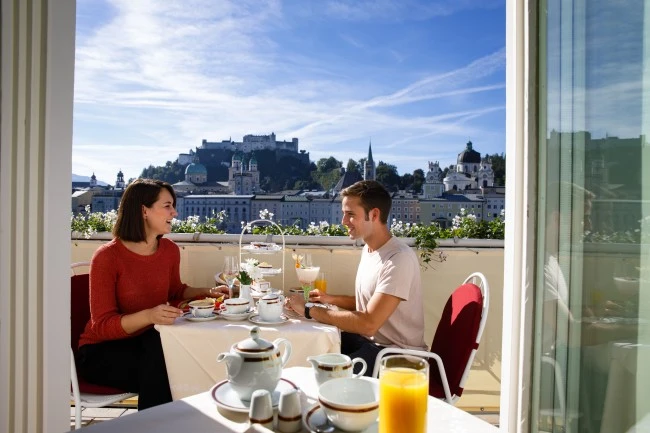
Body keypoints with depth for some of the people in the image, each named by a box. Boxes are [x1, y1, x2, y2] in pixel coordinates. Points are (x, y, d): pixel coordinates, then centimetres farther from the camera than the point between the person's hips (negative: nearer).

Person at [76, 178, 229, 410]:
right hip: (102, 350, -5)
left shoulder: (170, 250, -3)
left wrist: (208, 292, 0)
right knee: (162, 366, -30)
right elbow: (103, 325, -20)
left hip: (146, 342, 5)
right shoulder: (107, 256, -19)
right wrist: (148, 316, -37)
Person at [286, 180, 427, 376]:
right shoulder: (368, 249, 5)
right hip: (369, 339, 8)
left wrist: (308, 309, -24)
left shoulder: (399, 259, -25)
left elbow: (368, 323, -30)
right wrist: (331, 299, 1)